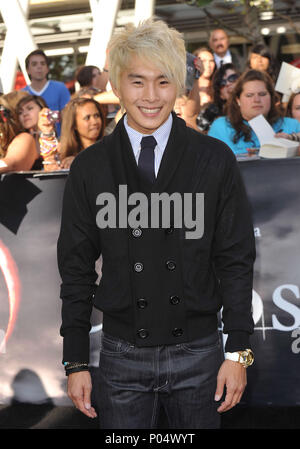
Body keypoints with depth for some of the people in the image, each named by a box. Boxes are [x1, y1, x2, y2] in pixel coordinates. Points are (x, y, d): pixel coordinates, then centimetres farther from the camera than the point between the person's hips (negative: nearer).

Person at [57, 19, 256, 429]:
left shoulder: (215, 160, -1)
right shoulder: (90, 167, 1)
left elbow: (236, 260, 1)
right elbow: (76, 268, 5)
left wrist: (238, 351, -3)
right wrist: (76, 363, 2)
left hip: (198, 353, 0)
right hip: (122, 358, 0)